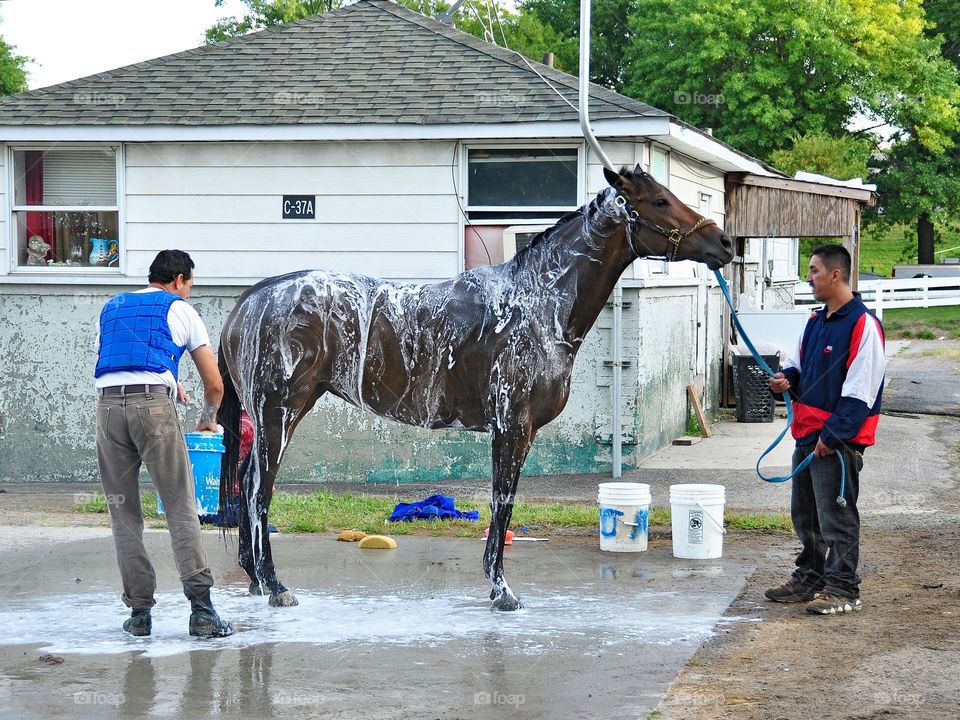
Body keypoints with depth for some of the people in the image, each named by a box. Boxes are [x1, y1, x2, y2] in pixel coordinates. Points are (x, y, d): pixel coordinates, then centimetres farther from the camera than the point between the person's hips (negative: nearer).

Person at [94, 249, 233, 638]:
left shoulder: (111, 308, 27)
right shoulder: (180, 310, 15)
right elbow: (214, 385, 15)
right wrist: (208, 418, 36)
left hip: (107, 404, 4)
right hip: (154, 404, -4)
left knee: (122, 512, 8)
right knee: (181, 508, -2)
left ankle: (139, 611, 8)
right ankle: (201, 609, -9)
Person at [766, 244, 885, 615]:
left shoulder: (863, 325, -15)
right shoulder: (815, 321, 12)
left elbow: (860, 392, -18)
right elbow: (798, 364, 24)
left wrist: (833, 434, -20)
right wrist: (786, 378, 0)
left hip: (838, 440, -9)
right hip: (807, 434, 9)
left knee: (836, 516, -3)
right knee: (805, 514, 16)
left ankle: (842, 589, 4)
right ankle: (809, 580, 27)